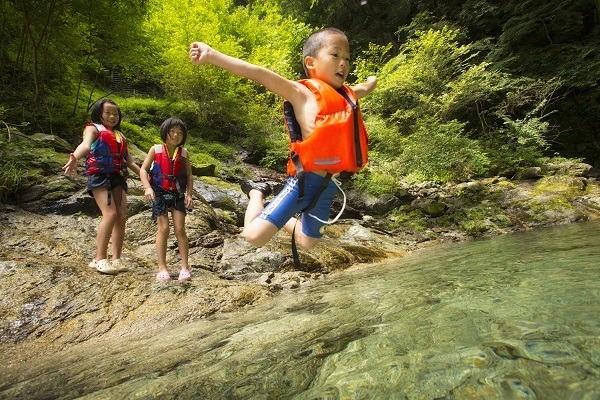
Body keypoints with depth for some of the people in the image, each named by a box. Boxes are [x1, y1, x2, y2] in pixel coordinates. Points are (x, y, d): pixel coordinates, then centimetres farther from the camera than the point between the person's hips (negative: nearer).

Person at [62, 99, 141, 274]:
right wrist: (74, 158, -35)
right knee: (110, 214, -19)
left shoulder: (120, 136, 25)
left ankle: (116, 259, 0)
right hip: (99, 175, -5)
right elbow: (85, 144, -14)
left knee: (121, 216, -4)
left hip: (118, 177, 5)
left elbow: (130, 162, 26)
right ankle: (100, 259, -12)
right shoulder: (93, 128, 9)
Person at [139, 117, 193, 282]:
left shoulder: (184, 153, 5)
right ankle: (162, 268, 5)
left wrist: (189, 194, -4)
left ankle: (185, 267, 2)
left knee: (180, 229, -2)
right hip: (159, 193, -1)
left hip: (178, 194, 1)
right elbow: (143, 170, -2)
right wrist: (147, 187, -17)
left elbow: (189, 176, 6)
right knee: (163, 229, -4)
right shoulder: (156, 150, 1)